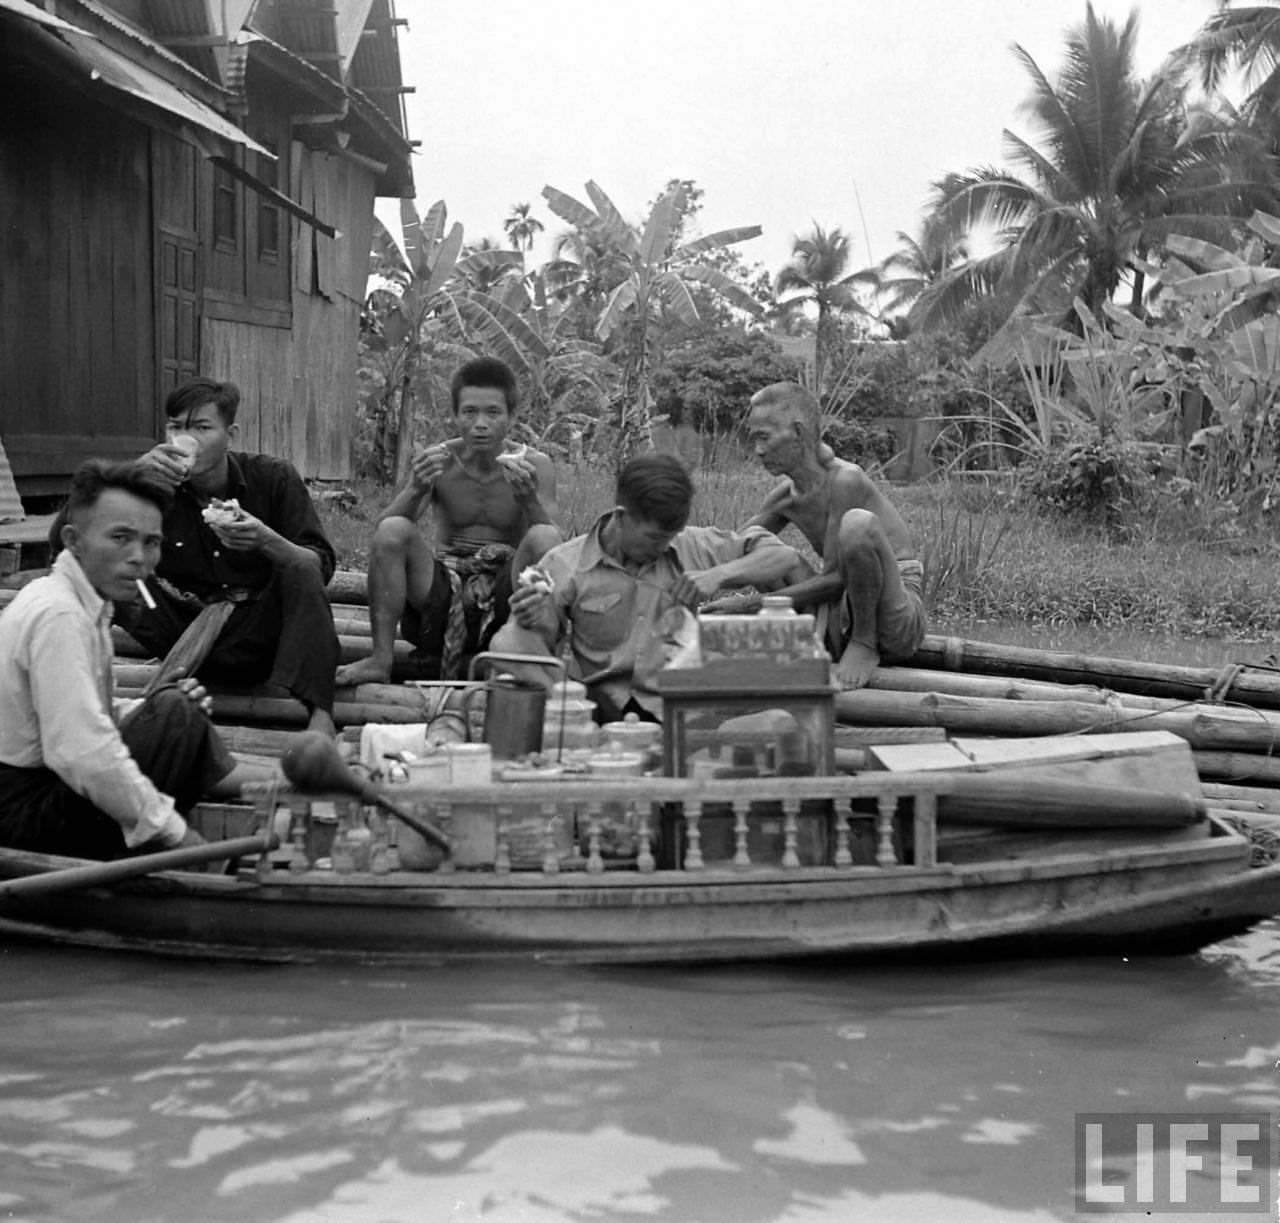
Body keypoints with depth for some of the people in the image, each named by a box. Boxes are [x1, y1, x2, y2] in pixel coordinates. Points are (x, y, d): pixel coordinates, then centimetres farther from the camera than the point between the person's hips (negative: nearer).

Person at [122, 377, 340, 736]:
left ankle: (320, 716, -39)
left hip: (257, 638, 0)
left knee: (302, 570, -30)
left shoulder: (273, 478, -4)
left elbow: (322, 567, -10)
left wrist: (266, 541, -30)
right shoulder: (158, 485, -2)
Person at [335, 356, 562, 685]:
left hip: (504, 601, -1)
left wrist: (529, 500, -30)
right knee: (393, 531, -22)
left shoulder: (534, 466, -1)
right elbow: (382, 532, -9)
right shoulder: (437, 461, 1)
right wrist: (416, 490, -29)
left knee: (542, 538, -26)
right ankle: (381, 658, -19)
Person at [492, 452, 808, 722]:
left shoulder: (693, 547, 9)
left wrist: (720, 575, -5)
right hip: (602, 709, 0)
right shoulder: (566, 565, 3)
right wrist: (532, 622, -20)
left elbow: (785, 558, 12)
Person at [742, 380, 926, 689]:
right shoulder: (785, 495, 5)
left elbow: (835, 578, -20)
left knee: (858, 522, -34)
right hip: (844, 619, 7)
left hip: (897, 621, -7)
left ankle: (865, 644, -17)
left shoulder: (845, 480, -18)